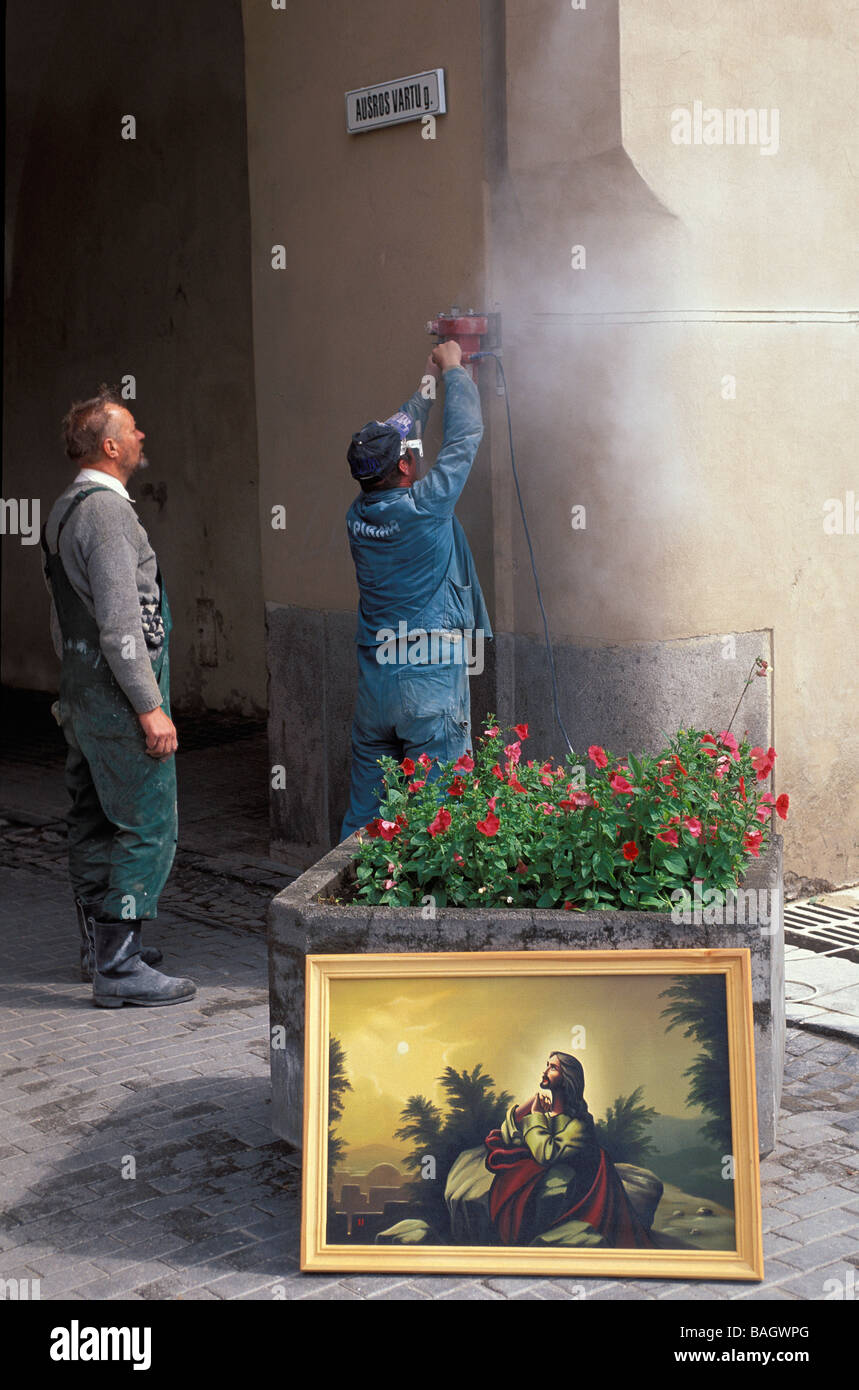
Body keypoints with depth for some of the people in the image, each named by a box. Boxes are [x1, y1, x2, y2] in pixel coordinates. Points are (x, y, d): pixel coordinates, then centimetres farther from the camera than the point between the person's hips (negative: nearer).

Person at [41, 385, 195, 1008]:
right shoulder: (108, 511, -17)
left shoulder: (65, 508, 14)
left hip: (82, 694, 10)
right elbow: (121, 623, -23)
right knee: (148, 829, -7)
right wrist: (150, 707, -21)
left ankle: (101, 946, 28)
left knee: (96, 823, 16)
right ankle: (119, 968, -5)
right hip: (120, 698, -10)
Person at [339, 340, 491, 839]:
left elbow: (396, 433, 19)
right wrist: (453, 370, 13)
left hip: (374, 684, 6)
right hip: (431, 687, -6)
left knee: (363, 816, 13)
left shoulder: (358, 514, 3)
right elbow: (465, 437, -2)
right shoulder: (423, 507, -14)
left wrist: (429, 382, 28)